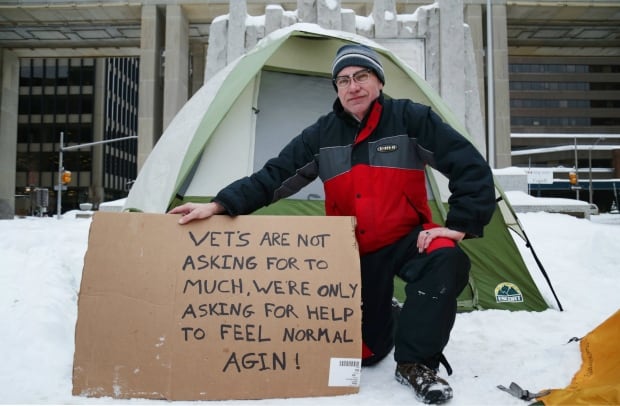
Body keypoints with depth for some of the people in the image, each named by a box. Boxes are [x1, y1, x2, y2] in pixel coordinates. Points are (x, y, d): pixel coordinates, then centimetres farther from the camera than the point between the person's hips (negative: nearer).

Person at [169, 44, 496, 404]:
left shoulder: (410, 118, -11)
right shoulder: (322, 135, -4)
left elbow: (471, 167, -13)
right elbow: (271, 178, -6)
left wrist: (460, 225, -19)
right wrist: (219, 205, -17)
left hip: (408, 240, -1)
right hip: (354, 251, 2)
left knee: (445, 260, -36)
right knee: (361, 352, 2)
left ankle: (416, 363, -18)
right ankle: (387, 322, 39)